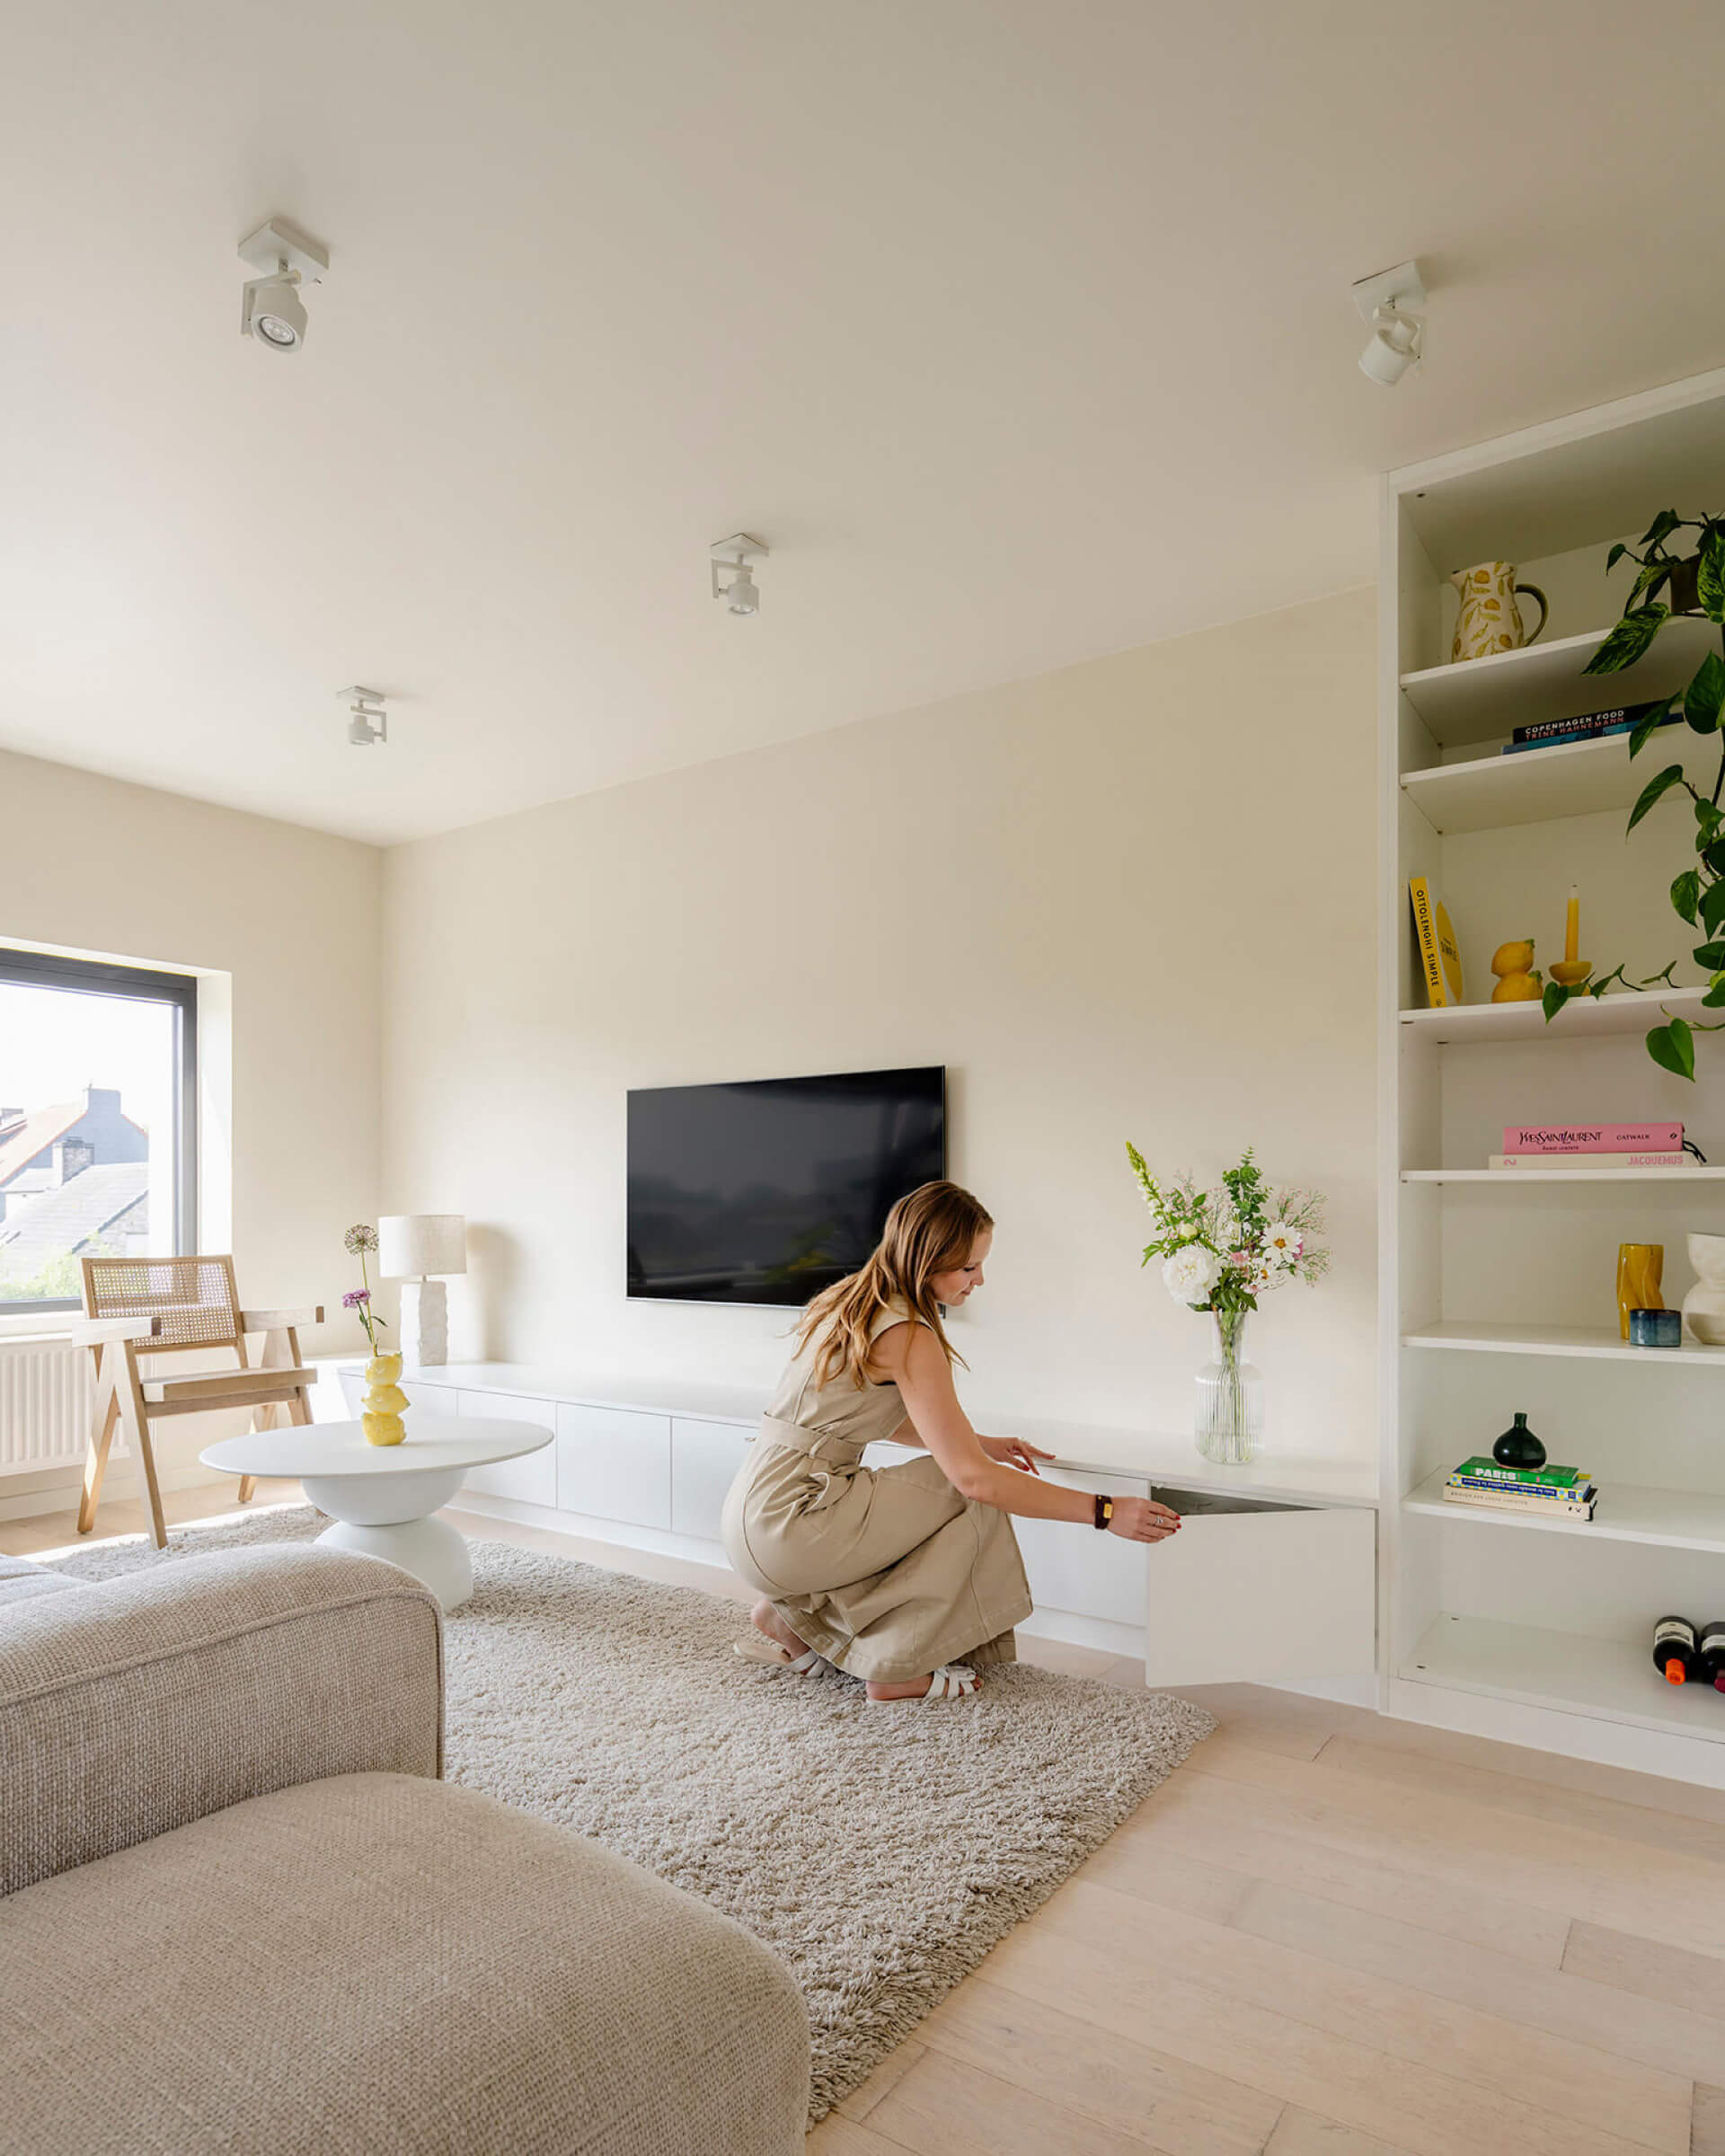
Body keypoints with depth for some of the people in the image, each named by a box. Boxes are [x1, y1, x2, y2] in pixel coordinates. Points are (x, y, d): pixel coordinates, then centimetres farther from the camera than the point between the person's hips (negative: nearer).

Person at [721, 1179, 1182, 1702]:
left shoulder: (855, 1302, 10)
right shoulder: (909, 1338, -18)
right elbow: (973, 1478, -20)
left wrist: (979, 1444, 19)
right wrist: (1104, 1511, -16)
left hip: (756, 1512, 9)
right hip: (787, 1525, -9)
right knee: (971, 1500, -6)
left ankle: (795, 1613, 18)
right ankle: (897, 1668, 2)